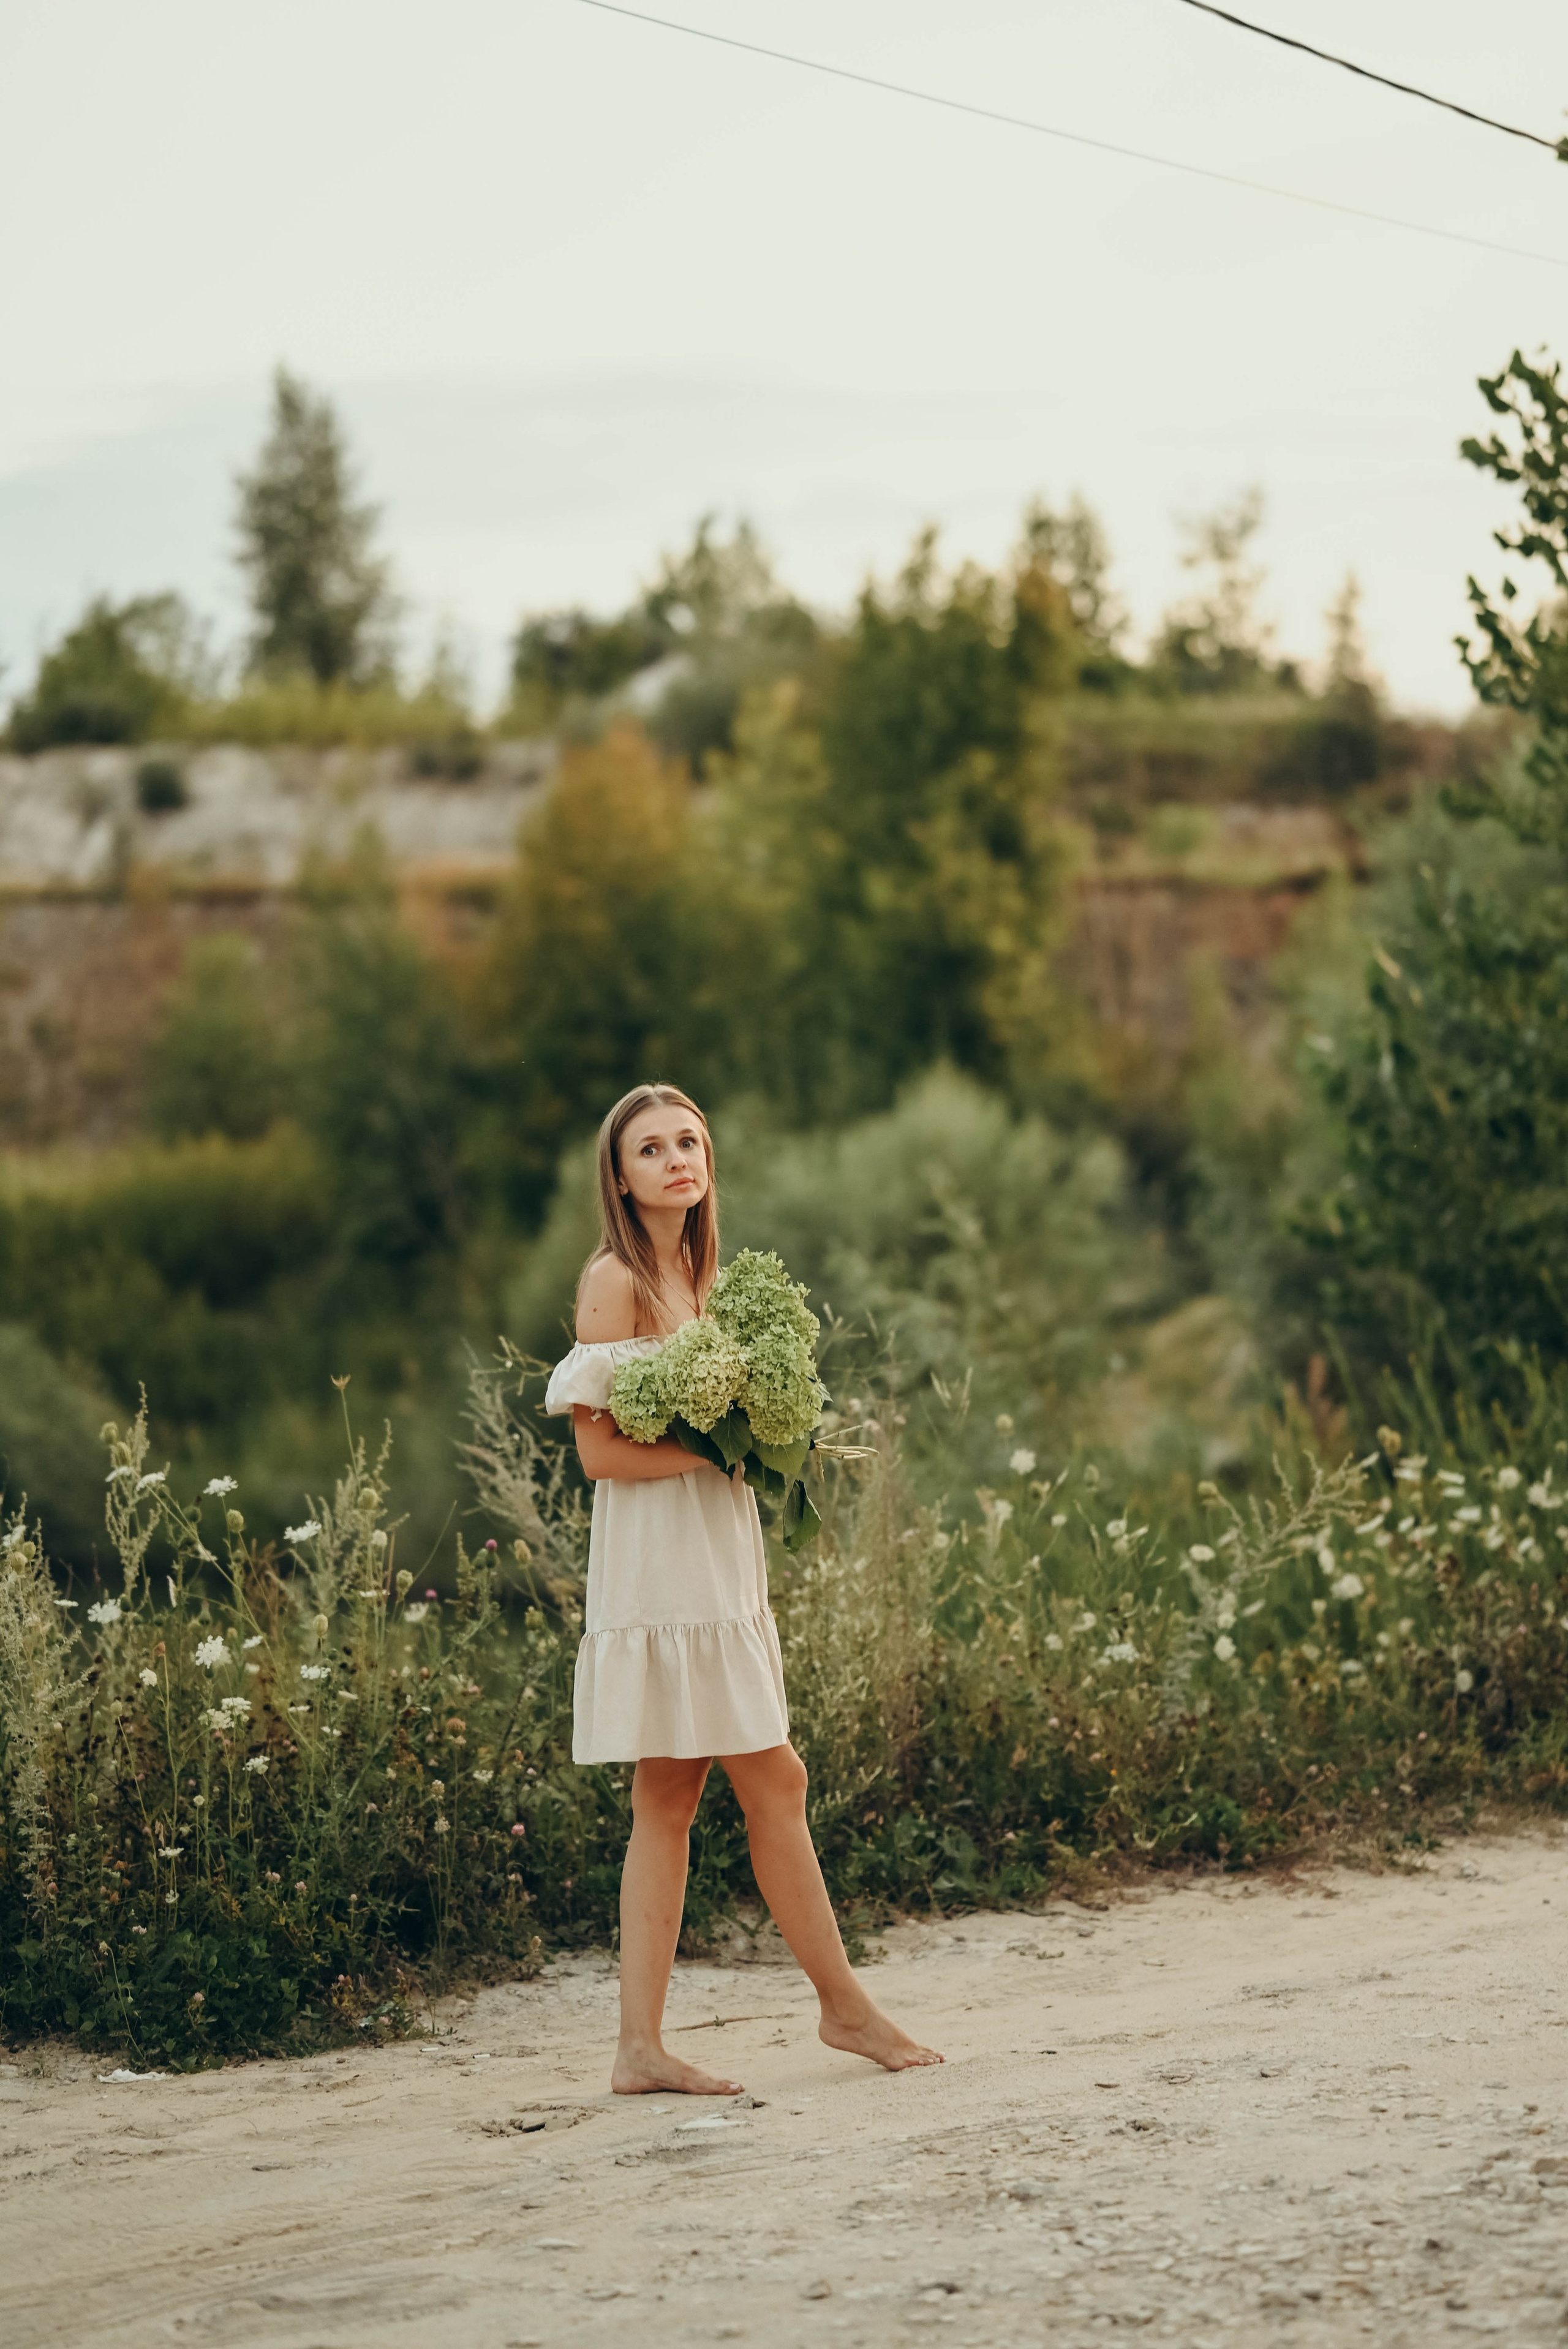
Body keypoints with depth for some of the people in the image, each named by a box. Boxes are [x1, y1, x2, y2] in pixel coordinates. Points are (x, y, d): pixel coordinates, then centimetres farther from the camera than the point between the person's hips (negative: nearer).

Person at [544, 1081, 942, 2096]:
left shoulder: (691, 1271, 15)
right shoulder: (615, 1279, -11)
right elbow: (602, 1448, -15)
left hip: (712, 1555, 9)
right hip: (661, 1565, -9)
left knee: (668, 1802, 6)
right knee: (774, 1781, -2)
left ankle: (642, 2046, 7)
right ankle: (845, 2004, 10)